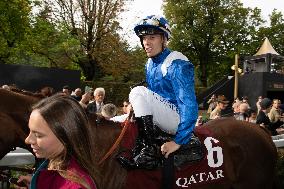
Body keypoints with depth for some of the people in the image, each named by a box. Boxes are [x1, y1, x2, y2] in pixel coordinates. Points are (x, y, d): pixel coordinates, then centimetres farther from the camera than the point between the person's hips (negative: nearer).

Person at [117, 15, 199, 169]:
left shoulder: (177, 64, -17)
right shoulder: (150, 64, 9)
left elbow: (190, 104, -25)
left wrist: (178, 141, -28)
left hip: (179, 120, -9)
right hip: (164, 120, 9)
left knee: (139, 92, -25)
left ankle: (147, 151, -29)